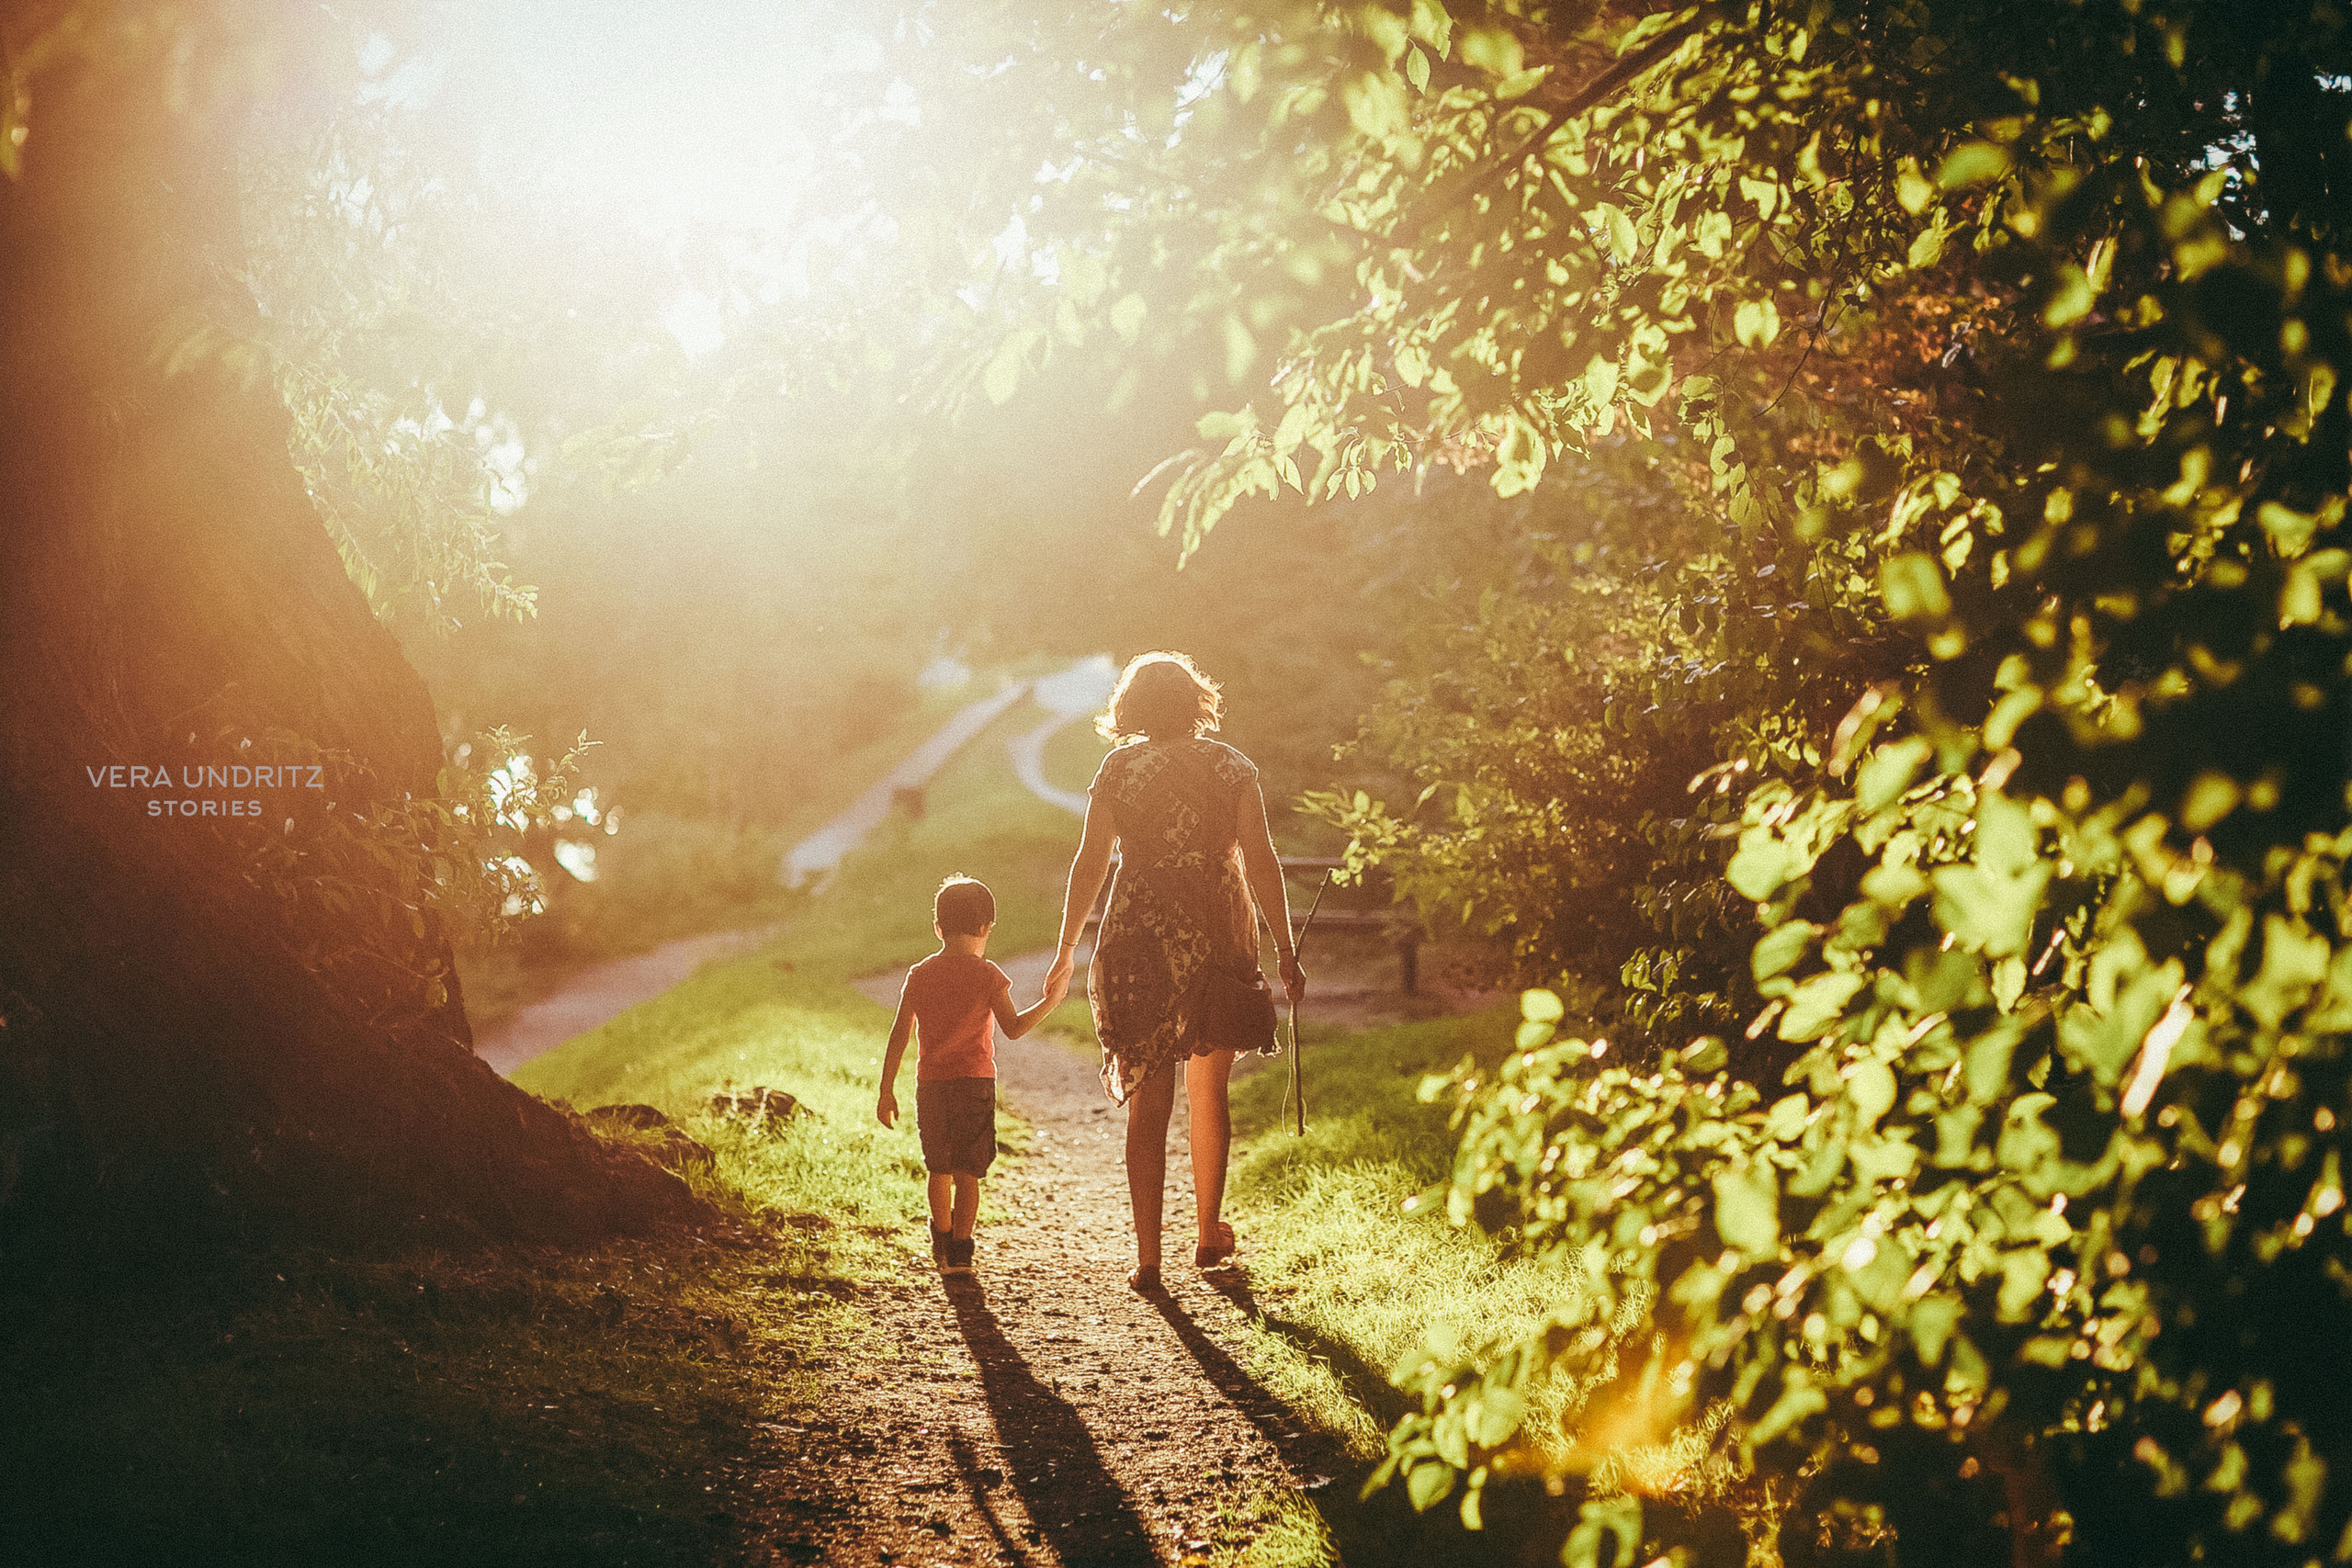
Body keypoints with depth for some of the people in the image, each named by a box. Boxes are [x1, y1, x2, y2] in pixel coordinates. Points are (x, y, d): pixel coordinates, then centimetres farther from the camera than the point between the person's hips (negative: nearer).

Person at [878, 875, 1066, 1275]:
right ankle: (959, 1251, -3)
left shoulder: (919, 975, 4)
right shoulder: (987, 976, -5)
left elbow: (899, 1036, 4)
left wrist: (887, 1091, 9)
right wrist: (1049, 1003, 8)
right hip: (974, 1083, -3)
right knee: (967, 1172, 1)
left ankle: (942, 1243, 31)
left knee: (939, 1169, 17)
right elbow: (1013, 1028, -5)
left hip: (930, 1085, 4)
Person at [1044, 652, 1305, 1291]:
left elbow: (1089, 863, 0)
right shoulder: (1231, 766, 1)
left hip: (1139, 944, -1)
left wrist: (1067, 950, 8)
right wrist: (1286, 954, 1)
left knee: (1148, 1102, 5)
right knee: (1209, 1095, 18)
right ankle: (1209, 1233, 30)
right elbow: (1262, 863, -3)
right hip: (1220, 944, 1)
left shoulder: (1120, 767, 0)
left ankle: (1148, 1257, 1)